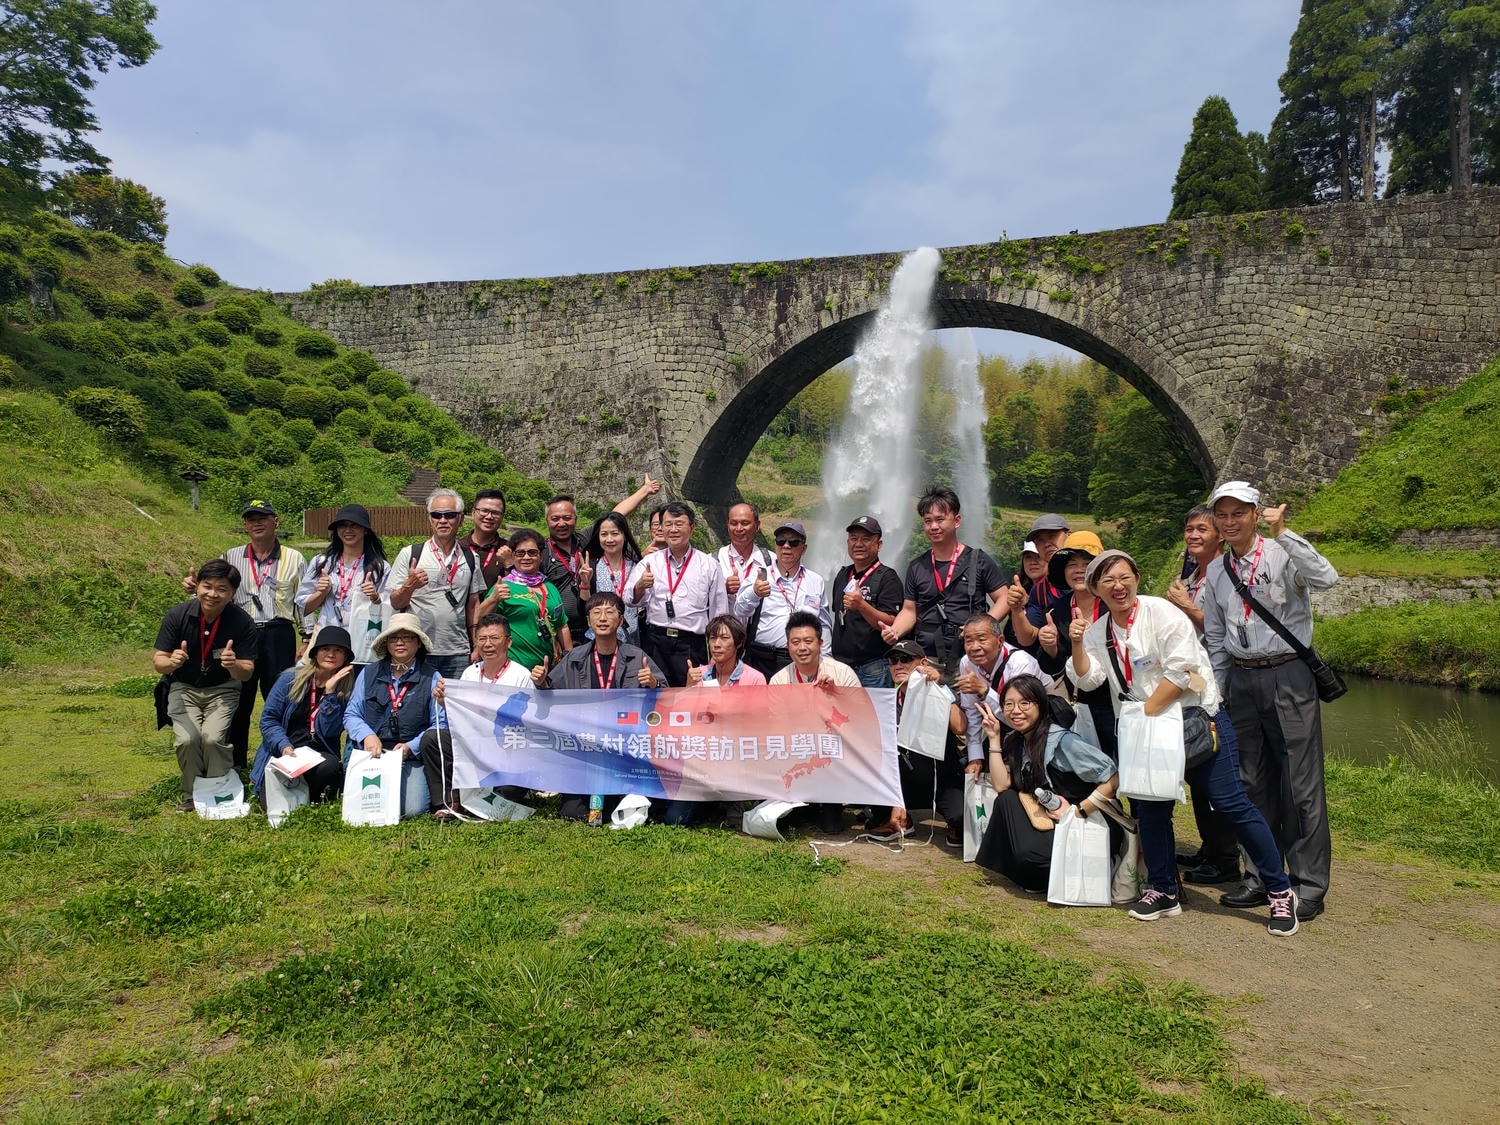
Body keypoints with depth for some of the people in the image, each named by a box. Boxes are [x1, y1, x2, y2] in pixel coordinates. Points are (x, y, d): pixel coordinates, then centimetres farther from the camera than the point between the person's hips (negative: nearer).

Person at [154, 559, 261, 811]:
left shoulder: (242, 622, -17)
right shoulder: (178, 615, -14)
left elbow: (247, 673, -16)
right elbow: (158, 662, -10)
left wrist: (234, 665, -40)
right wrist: (171, 661, -35)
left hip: (222, 690, -1)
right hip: (184, 688, 1)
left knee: (213, 738, -25)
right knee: (187, 739, -23)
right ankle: (192, 796, 3)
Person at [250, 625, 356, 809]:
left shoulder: (346, 690, 0)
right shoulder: (290, 679, 0)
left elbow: (330, 731, -10)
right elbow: (268, 719, 0)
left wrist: (329, 692, -18)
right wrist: (284, 746, -17)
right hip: (282, 752, 0)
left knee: (330, 765, -37)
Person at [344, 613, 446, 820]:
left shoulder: (431, 677, 4)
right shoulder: (369, 673, 13)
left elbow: (441, 724, -4)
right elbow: (351, 714, 10)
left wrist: (410, 747, -17)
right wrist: (367, 735, -11)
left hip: (412, 757, -3)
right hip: (370, 754, 3)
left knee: (412, 809, -27)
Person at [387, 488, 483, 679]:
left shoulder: (470, 558, 10)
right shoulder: (409, 554, 1)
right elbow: (395, 604, 1)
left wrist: (477, 648, 8)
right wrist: (409, 585, -19)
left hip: (458, 654, 2)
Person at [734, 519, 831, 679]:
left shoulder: (816, 581, 13)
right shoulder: (759, 577, 5)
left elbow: (825, 625, 18)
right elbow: (740, 611, -12)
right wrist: (754, 594, -33)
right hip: (762, 663, -2)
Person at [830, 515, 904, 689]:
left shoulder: (887, 577, -6)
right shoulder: (842, 575, 15)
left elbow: (892, 625, -15)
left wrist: (861, 605, -27)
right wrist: (833, 650, 16)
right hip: (840, 665, 6)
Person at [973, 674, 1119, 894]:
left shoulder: (1062, 740, -21)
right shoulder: (1015, 741, 3)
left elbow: (1113, 779, -24)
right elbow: (1001, 786, -8)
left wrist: (1078, 811, -22)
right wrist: (994, 738, -10)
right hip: (1050, 819, 7)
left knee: (1029, 852, -29)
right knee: (1006, 800, -15)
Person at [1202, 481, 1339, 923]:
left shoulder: (1282, 555, -6)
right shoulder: (1215, 570, 10)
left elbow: (1327, 578, -28)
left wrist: (1283, 533, -26)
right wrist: (1214, 697, 12)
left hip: (1288, 675, -5)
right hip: (1241, 679, 6)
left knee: (1300, 782, -2)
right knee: (1253, 783, 11)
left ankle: (1309, 885, 9)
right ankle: (1262, 877, 22)